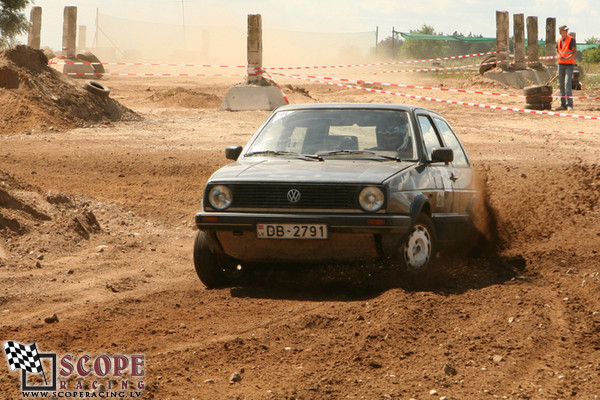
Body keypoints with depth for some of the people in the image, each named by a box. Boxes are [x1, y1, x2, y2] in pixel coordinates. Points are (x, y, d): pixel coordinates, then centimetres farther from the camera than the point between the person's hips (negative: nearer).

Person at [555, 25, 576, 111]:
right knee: (561, 85, 7)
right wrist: (559, 57, -7)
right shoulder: (558, 40, 10)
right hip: (561, 65, 6)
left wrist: (566, 58, -25)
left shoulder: (571, 40, -7)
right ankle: (563, 105, 13)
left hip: (569, 65, -6)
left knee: (567, 84, -16)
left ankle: (569, 105, -17)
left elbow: (575, 53, -11)